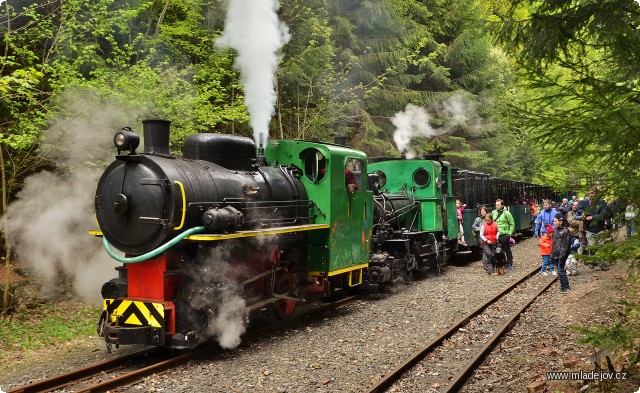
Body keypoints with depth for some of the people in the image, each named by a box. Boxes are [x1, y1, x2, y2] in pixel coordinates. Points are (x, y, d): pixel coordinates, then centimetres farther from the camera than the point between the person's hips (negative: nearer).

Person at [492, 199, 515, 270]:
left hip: (504, 235, -5)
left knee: (507, 250, 6)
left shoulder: (506, 213, -8)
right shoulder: (493, 212, 6)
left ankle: (509, 264, 16)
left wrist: (510, 233, -10)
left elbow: (512, 224, -5)